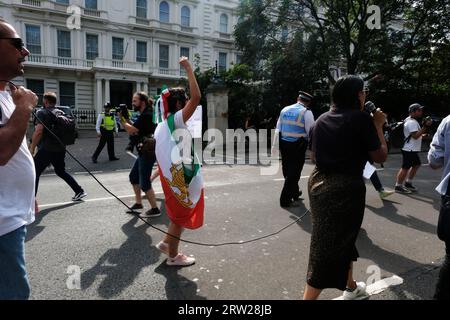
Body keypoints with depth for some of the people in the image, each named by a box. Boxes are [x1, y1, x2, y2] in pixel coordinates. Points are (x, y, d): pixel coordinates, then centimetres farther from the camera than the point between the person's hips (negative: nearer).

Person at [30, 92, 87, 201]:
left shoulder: (42, 113, -7)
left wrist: (32, 147, -11)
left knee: (34, 173, 0)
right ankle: (79, 191, 21)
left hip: (47, 149, -7)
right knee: (61, 171, 22)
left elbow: (39, 131, -18)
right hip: (61, 148, 8)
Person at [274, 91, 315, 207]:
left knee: (287, 170, 17)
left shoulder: (285, 110, 9)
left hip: (284, 144, 6)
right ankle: (285, 199, 4)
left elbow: (278, 129, 8)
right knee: (294, 172, 3)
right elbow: (311, 132, -8)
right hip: (298, 145, -5)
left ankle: (294, 193, 36)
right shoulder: (306, 112, -7)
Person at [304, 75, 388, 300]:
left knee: (341, 238, 24)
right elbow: (380, 156, -4)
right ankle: (308, 297, 6)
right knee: (330, 246, 2)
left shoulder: (322, 119, 8)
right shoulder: (362, 118, -9)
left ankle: (351, 287, 45)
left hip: (319, 184, 7)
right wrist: (378, 125, 5)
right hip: (346, 187, -7)